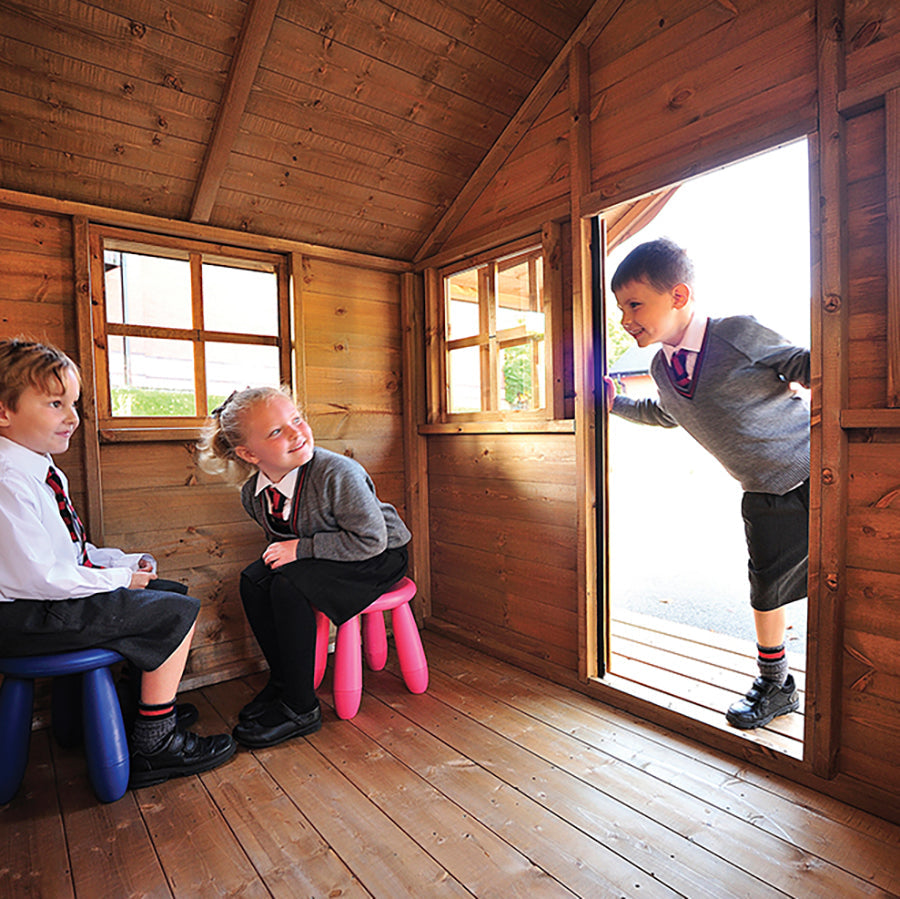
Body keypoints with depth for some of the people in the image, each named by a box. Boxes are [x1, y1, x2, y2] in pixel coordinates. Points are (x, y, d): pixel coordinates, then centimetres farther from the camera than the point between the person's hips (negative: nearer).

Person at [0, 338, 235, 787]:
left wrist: (130, 562, 2)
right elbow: (40, 577, -26)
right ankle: (152, 745, -3)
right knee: (179, 614, -15)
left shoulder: (45, 473, 9)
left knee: (173, 594, 16)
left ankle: (150, 697, 29)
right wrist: (120, 578, -15)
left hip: (59, 593, 10)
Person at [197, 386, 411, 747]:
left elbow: (371, 539, -28)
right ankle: (282, 680, 8)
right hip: (318, 557, 7)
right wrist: (280, 552, -10)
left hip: (380, 559, -7)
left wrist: (302, 548, -25)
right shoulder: (252, 494, -9)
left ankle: (300, 708, -10)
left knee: (289, 586, -25)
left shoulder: (338, 473, -32)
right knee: (253, 580, -11)